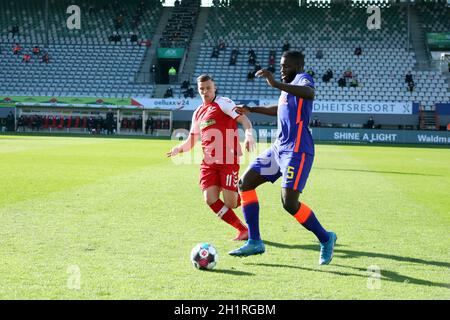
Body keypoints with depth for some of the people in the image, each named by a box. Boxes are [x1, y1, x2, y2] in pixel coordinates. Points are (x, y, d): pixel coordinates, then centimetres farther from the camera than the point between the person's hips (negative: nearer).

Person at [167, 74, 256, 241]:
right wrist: (178, 149, 5)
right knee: (210, 199, -10)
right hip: (208, 162, 6)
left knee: (229, 203, -10)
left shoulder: (223, 103, -1)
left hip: (228, 160, -6)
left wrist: (248, 135, -31)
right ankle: (243, 230, 4)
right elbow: (192, 140, 24)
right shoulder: (198, 113, 19)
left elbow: (244, 120, -12)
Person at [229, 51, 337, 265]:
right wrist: (251, 110, 43)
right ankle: (254, 242, 8)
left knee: (289, 203, -17)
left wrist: (276, 84, -44)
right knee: (244, 183, 5)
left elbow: (310, 94, -35)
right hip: (279, 148, 10)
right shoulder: (289, 85, 19)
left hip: (297, 150, -10)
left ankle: (325, 239, 7)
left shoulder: (303, 78, -8)